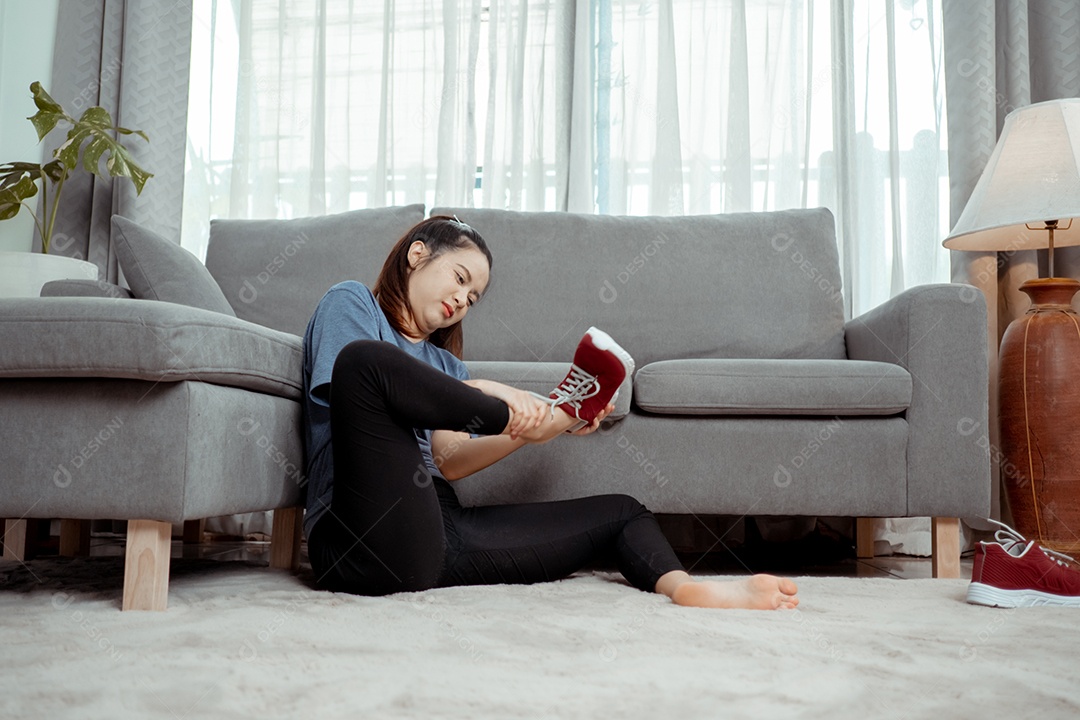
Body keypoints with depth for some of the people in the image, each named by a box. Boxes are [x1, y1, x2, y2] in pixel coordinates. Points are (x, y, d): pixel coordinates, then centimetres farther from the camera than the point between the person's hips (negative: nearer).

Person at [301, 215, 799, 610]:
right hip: (374, 540, -7)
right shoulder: (350, 302, 14)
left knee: (622, 511, 4)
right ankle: (555, 414, -17)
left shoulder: (442, 362, 31)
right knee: (364, 358, -31)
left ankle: (682, 587, -31)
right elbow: (359, 371, -9)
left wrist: (532, 427, 1)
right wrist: (485, 394, -15)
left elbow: (448, 462, 14)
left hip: (442, 535, 7)